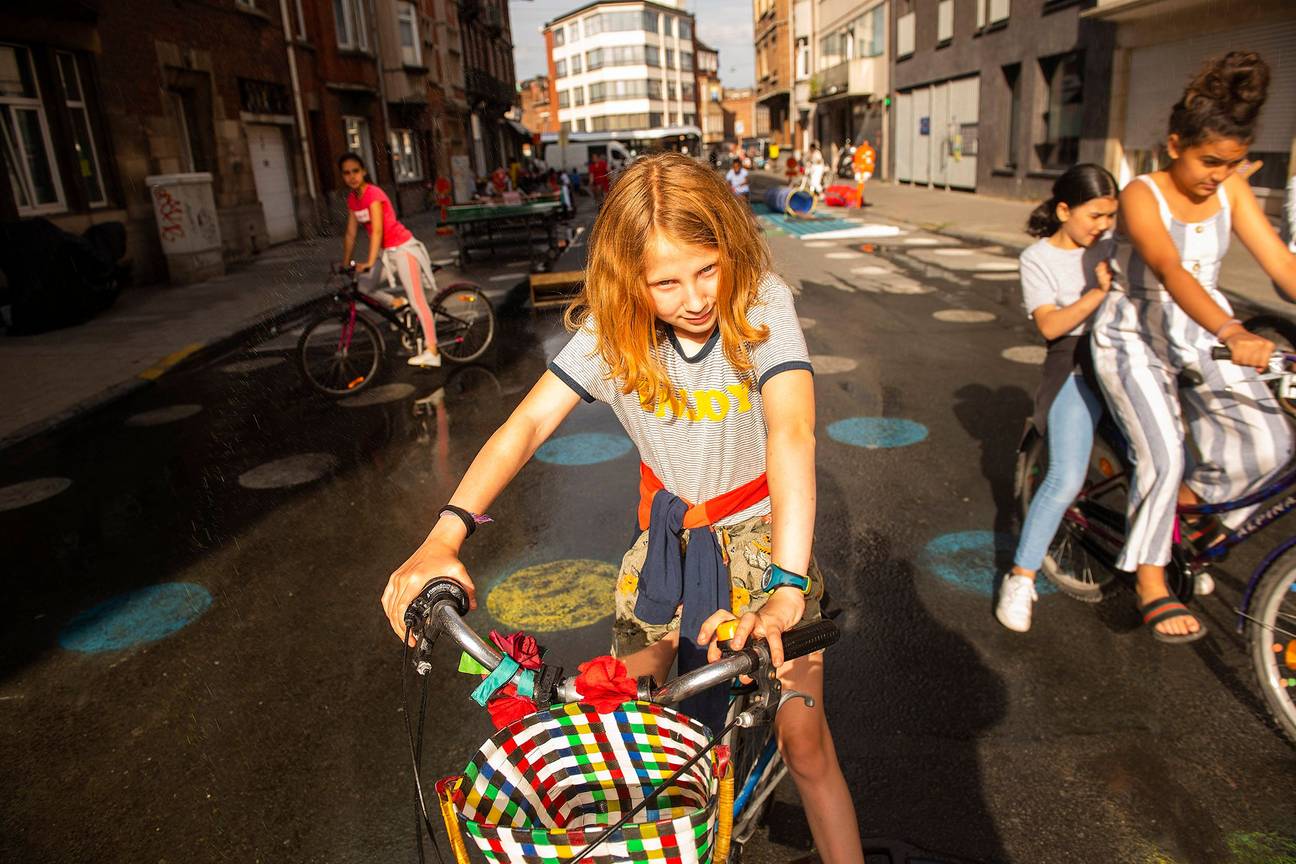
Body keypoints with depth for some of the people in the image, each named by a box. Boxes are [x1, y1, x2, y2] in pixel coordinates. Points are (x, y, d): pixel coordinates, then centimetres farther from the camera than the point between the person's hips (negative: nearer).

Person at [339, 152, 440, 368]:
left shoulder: (373, 194, -19)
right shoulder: (352, 199, 4)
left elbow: (377, 230, -28)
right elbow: (350, 233, 9)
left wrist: (369, 263, -35)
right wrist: (344, 265, 10)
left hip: (402, 248, -8)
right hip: (386, 251, 8)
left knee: (417, 300, -10)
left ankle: (432, 352, -10)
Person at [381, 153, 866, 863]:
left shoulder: (762, 304, -23)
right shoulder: (610, 329, -14)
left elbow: (792, 432, -35)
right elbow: (528, 422, -20)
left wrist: (787, 586, -47)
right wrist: (446, 534, -34)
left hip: (760, 533, -2)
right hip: (666, 533, 3)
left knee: (804, 741, -3)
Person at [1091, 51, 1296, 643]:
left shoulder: (1230, 190, -2)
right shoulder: (1142, 195, -18)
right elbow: (1170, 270, -35)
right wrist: (1232, 335, -49)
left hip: (1204, 334, 5)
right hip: (1134, 337, -5)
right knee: (1163, 456, -20)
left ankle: (1191, 497, 17)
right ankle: (1151, 583, -1)